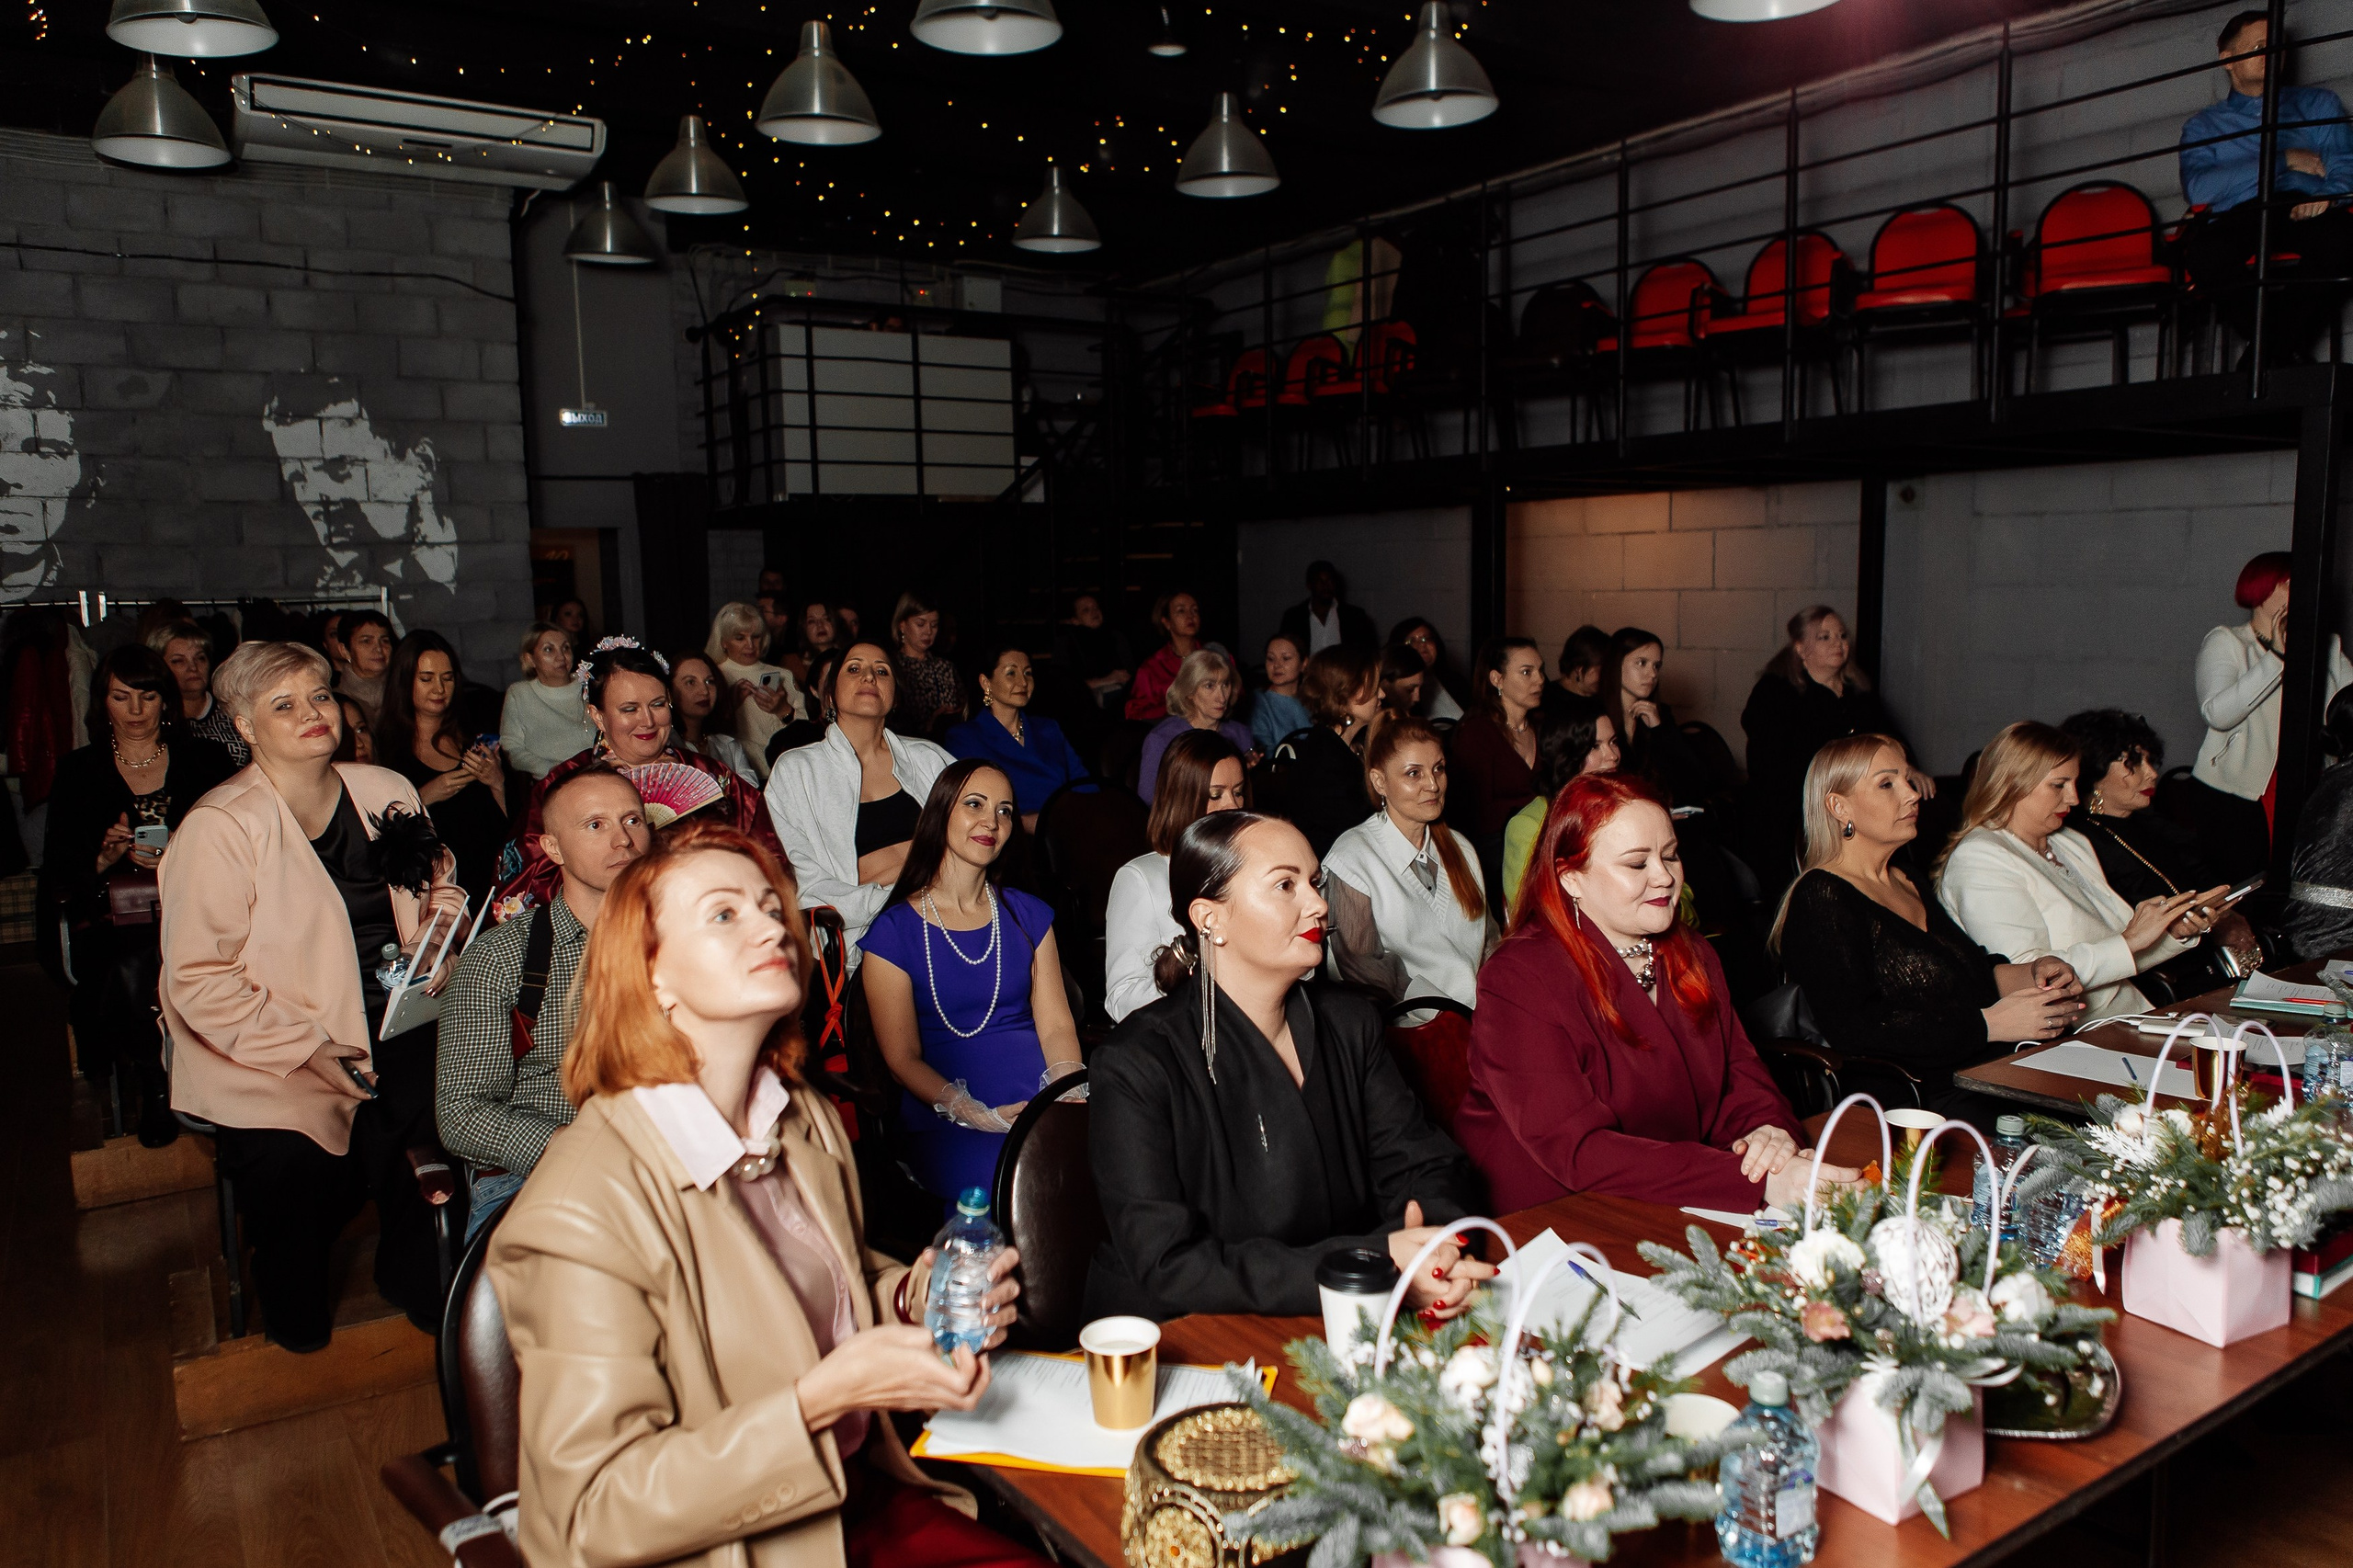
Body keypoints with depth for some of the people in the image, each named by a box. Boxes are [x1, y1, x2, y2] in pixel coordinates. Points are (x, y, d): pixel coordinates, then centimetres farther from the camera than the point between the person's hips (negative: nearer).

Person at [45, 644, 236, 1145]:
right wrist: (105, 858, -10)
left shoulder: (205, 760, 12)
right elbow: (57, 875, 9)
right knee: (131, 968, -30)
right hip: (113, 920, 1)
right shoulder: (79, 773, 14)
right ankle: (153, 1088, -9)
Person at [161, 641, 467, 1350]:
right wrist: (308, 1051, -18)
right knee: (292, 1170, -23)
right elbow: (199, 980, -10)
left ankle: (414, 1285, 7)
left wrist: (437, 925, -5)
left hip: (389, 1026, 4)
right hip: (270, 1057, -3)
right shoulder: (218, 827, -8)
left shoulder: (387, 793, 7)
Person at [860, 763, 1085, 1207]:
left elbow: (1056, 1025, 10)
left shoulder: (1028, 915, 17)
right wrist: (978, 1117, -15)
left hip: (1042, 1100, 4)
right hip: (947, 1122, -4)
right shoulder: (895, 931, 4)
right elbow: (903, 1058, 0)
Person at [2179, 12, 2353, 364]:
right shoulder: (2204, 125, 23)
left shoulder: (2319, 103, 29)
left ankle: (2278, 348, -26)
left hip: (2303, 211, 1)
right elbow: (2197, 188, 1)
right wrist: (2282, 160, -2)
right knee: (2205, 250, -39)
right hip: (2239, 219, -1)